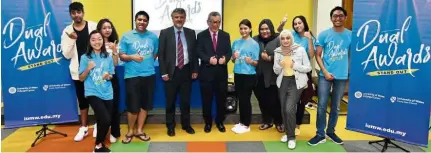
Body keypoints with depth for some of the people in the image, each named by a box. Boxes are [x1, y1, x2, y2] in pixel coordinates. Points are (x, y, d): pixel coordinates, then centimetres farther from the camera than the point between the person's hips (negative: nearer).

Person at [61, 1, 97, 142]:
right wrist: (72, 40, -18)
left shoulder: (93, 26, -3)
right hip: (78, 71, 2)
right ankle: (84, 128, 23)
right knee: (82, 99, 11)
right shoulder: (67, 31, 1)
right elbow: (67, 55, -3)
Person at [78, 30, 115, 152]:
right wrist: (88, 68, -18)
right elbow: (81, 78, -2)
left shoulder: (108, 57, 3)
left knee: (104, 121, 10)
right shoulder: (85, 57, -4)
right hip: (93, 93, -3)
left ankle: (100, 143, 36)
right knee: (105, 120, -15)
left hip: (107, 94, 3)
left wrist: (108, 76, -12)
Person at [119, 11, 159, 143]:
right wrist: (132, 57, -19)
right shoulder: (126, 36, -2)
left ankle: (139, 130, 25)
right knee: (132, 106, 0)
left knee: (145, 105, 10)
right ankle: (130, 131, 21)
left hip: (149, 75, 3)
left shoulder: (153, 37, 5)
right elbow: (121, 56, -2)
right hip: (132, 76, -3)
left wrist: (148, 63, 4)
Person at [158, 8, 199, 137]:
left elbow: (194, 53, 8)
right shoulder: (165, 33, -2)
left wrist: (195, 70, 3)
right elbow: (161, 54, -4)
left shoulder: (191, 33, 6)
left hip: (186, 71, 2)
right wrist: (163, 72, -9)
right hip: (171, 71, -2)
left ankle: (186, 124, 26)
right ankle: (170, 126, 23)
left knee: (186, 100, 11)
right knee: (170, 101, 8)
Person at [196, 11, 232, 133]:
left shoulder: (225, 35, 9)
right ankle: (208, 122, 23)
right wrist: (209, 59, -23)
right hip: (206, 72, -2)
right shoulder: (201, 35, 2)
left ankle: (220, 122, 26)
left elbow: (229, 51, 4)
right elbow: (199, 52, -6)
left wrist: (225, 59, -18)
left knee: (221, 99, 10)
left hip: (221, 72, 2)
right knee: (207, 100, 7)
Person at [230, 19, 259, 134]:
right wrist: (234, 57, -10)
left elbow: (256, 63, -6)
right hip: (238, 74, 5)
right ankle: (241, 122, 26)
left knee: (246, 99, 2)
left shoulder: (254, 44, -7)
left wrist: (251, 61, -27)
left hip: (249, 75, -5)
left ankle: (246, 125, 14)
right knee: (240, 99, 12)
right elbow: (233, 60, 12)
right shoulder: (236, 42, 7)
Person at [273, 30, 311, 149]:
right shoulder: (277, 51, 3)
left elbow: (308, 68, -5)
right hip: (283, 82, 5)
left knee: (289, 109, -16)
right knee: (283, 110, 11)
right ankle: (287, 132, 34)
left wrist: (295, 65, -20)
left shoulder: (300, 49, -8)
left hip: (296, 82, -4)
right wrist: (279, 65, -15)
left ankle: (291, 137, 2)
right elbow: (276, 71, 7)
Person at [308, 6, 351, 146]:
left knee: (335, 106, 13)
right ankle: (320, 134, 10)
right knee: (322, 106, -1)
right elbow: (318, 55, -1)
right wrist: (325, 72, -10)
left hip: (342, 76, 1)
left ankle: (330, 132, 28)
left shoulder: (351, 35, 1)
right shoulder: (324, 34, -1)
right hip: (325, 75, -1)